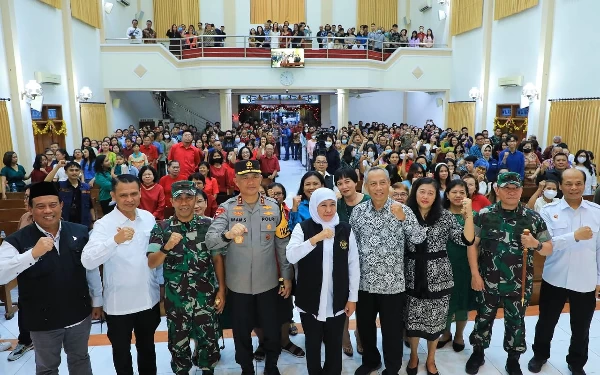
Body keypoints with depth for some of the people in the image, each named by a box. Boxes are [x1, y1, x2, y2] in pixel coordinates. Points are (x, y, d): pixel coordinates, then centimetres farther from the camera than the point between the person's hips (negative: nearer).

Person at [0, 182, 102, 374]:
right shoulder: (17, 241, -13)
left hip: (79, 314, 2)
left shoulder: (80, 232, -7)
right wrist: (33, 254, -37)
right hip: (43, 320, -1)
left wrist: (97, 300, 8)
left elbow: (92, 268, 2)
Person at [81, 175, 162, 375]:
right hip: (119, 303, -3)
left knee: (147, 348, 24)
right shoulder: (104, 224, -17)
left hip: (149, 299, 4)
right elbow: (87, 261, -31)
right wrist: (115, 240, -46)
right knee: (121, 352, 19)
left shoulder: (149, 218, -3)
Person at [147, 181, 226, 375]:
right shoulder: (161, 227, -4)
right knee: (178, 343, 15)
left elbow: (217, 258, 1)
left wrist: (221, 290, -2)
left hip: (206, 297, 0)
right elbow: (151, 264, -8)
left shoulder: (208, 224, -3)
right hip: (176, 299, 0)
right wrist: (166, 248, -27)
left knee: (209, 341, 12)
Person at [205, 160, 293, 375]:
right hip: (238, 284, 0)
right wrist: (228, 234, -39)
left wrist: (287, 277, 1)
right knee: (242, 332, 16)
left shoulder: (274, 207, -4)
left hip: (268, 283, 1)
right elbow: (210, 242, -18)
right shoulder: (227, 208, -8)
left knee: (272, 330, 14)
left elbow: (283, 245, 2)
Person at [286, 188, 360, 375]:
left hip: (338, 301, 1)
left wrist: (353, 297, 2)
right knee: (312, 344, 14)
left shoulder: (345, 229, -1)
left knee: (334, 344, 15)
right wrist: (316, 238, -28)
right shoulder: (303, 228, -6)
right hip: (310, 300, -1)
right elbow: (291, 256, -20)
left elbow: (354, 265, 2)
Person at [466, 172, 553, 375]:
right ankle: (478, 353, 35)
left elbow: (549, 249, 3)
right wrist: (475, 274, -7)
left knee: (516, 322, 15)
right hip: (488, 281, 0)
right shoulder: (484, 215, -6)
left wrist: (535, 244, -19)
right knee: (484, 318, 15)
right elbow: (472, 244, -3)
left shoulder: (533, 218, -4)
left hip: (519, 284, 1)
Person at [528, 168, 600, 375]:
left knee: (581, 328, 17)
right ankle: (540, 355, 40)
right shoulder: (549, 211, -7)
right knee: (546, 323, 16)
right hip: (554, 279, -1)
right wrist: (575, 236, -27)